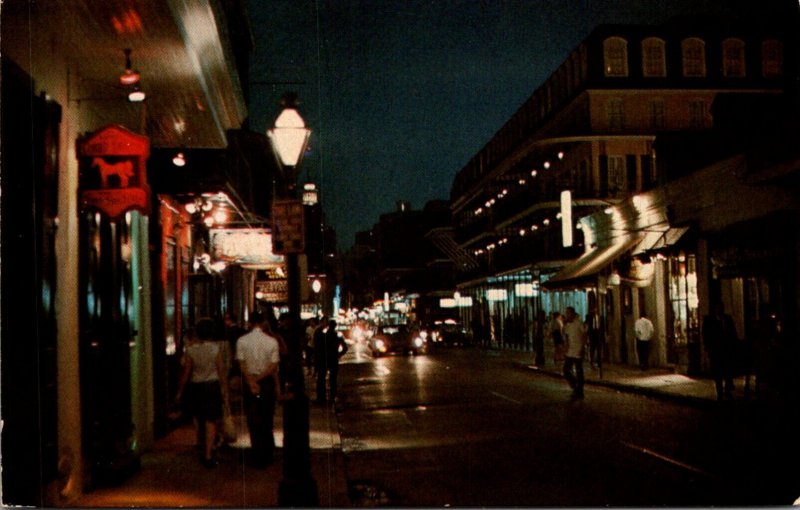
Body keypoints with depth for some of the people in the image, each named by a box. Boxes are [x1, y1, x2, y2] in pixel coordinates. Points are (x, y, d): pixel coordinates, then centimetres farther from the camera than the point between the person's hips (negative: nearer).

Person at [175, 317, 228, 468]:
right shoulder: (216, 348, -10)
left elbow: (186, 372, -2)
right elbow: (221, 370, -7)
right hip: (212, 386, -2)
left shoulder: (191, 349, -6)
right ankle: (208, 455, -3)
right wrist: (225, 389, 2)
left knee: (201, 420, 19)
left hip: (195, 387, 2)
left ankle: (205, 448, 34)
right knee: (211, 421, 1)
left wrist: (179, 392, 7)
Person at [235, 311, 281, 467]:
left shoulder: (242, 341, -5)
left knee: (254, 420, 6)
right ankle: (268, 456, 20)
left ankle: (258, 458, 10)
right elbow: (273, 367, -11)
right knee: (267, 420, 12)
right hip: (267, 383, 0)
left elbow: (242, 364, -10)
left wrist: (251, 382, -13)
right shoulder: (271, 341, -8)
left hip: (249, 382, 0)